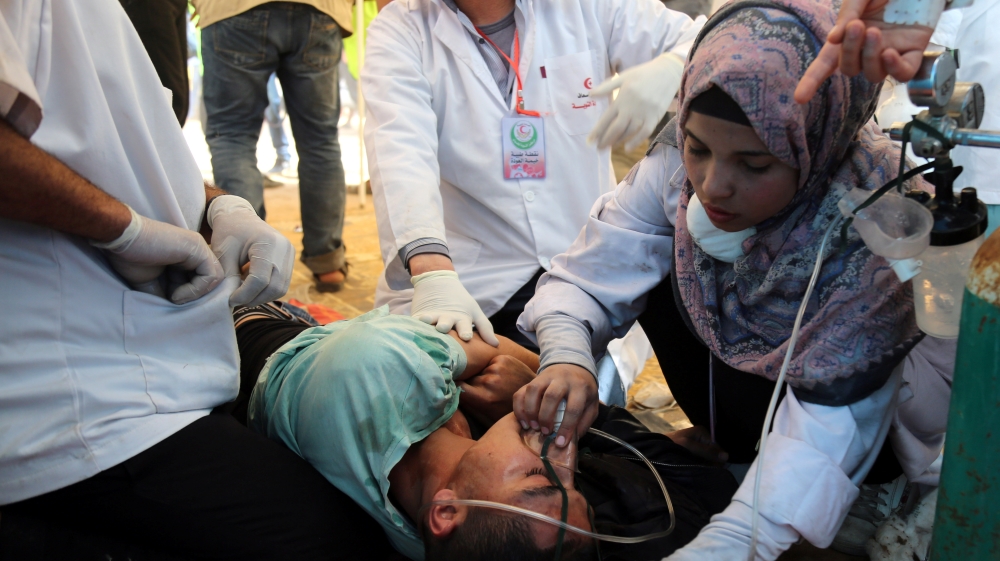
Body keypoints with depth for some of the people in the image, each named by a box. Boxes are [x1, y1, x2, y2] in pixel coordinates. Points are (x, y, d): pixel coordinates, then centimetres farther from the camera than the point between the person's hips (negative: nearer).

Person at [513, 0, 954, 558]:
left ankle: (876, 479, -1)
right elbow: (587, 278, -19)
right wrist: (566, 358, -43)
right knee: (657, 271, -17)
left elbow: (831, 417, -37)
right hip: (748, 363, 5)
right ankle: (733, 446, 4)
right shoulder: (679, 163, -23)